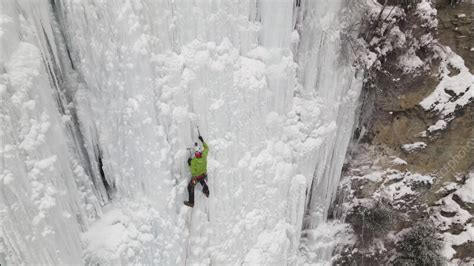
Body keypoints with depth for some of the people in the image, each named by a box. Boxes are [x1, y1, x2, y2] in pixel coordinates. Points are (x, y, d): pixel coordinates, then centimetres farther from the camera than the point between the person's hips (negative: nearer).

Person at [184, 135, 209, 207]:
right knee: (202, 181, 39)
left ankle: (191, 203, 32)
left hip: (196, 177, -4)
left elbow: (193, 172, -27)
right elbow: (207, 148, -4)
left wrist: (190, 164, -18)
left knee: (190, 187, 19)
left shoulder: (193, 161, -37)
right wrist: (202, 141, 0)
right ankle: (206, 192, 59)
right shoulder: (204, 155, -26)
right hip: (204, 174, 4)